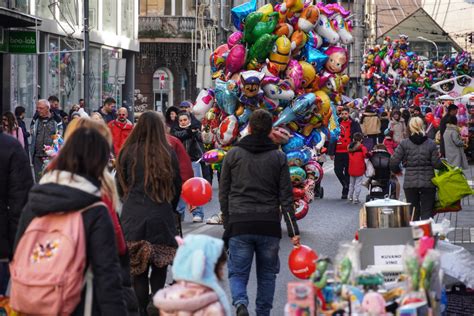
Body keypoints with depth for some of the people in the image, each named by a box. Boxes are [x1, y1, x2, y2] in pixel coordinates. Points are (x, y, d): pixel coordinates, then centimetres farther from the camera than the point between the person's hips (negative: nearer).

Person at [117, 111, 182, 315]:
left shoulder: (128, 153, -1)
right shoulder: (168, 154, 0)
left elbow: (121, 186, 10)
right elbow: (177, 187, 8)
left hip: (133, 217, 0)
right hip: (162, 219, 0)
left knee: (138, 271, 4)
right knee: (159, 270, 7)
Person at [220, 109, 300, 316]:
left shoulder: (233, 155, 4)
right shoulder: (278, 157, 4)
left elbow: (223, 194, 7)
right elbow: (286, 197, 1)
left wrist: (227, 223, 17)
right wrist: (293, 231, 2)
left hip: (239, 225, -1)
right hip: (269, 226, 1)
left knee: (238, 272, 3)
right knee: (267, 273, 14)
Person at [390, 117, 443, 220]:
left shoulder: (404, 144, -4)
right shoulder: (431, 144, -4)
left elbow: (393, 162, -7)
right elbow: (437, 164, -6)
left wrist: (396, 170, 14)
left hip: (410, 183, 1)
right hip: (428, 183, 0)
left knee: (413, 213, 9)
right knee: (427, 212, 4)